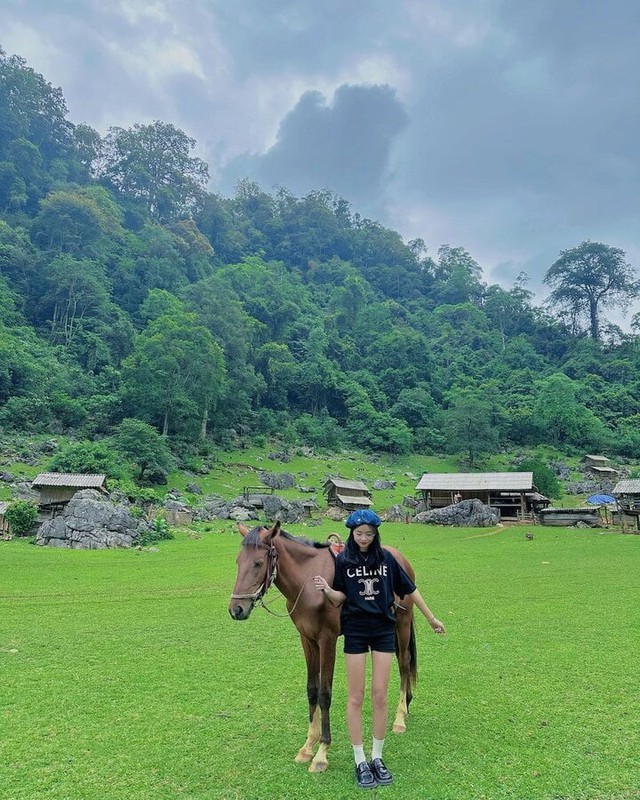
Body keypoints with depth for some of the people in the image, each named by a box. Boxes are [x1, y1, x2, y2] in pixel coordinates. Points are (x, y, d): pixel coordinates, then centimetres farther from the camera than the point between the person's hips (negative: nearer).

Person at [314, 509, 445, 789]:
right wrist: (327, 590, -25)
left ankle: (377, 757, 23)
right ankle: (360, 762, 18)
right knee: (355, 697, 5)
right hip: (355, 630, -1)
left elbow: (409, 589, 7)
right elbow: (339, 599, -3)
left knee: (380, 696, 6)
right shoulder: (343, 560, -4)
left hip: (384, 629, 1)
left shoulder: (386, 558, -1)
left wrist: (431, 618, 12)